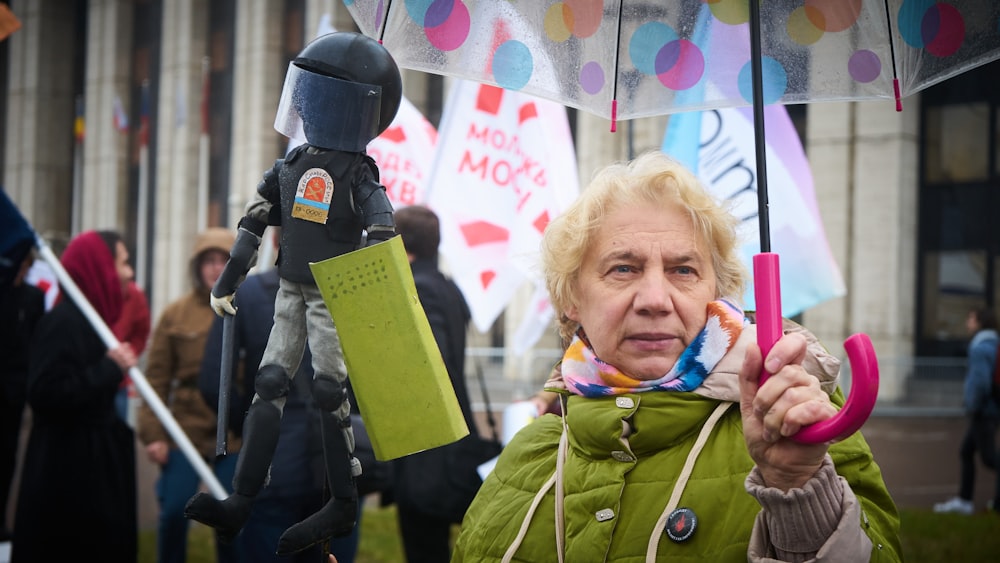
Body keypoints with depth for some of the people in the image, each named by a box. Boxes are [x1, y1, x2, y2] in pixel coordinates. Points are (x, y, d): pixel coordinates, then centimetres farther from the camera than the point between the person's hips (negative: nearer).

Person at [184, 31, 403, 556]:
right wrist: (226, 282, 14)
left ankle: (343, 507, 4)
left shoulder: (359, 177, -12)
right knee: (268, 385, 1)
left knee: (330, 391, -8)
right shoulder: (291, 166, 6)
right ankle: (240, 503, 0)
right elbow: (253, 225, 13)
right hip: (291, 292, 6)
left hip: (335, 298, -6)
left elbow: (381, 241, -19)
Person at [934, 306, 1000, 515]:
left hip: (982, 412, -10)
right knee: (966, 452, 13)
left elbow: (980, 381, -28)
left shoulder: (979, 349, -17)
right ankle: (964, 500, 15)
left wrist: (973, 407, -15)